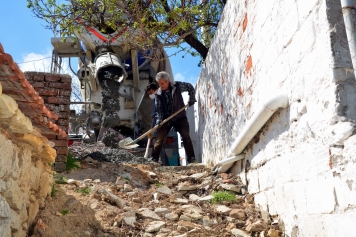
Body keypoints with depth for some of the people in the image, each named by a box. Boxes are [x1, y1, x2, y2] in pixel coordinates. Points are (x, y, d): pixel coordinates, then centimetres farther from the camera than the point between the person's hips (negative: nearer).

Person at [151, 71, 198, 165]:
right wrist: (159, 121, -20)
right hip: (166, 119, 1)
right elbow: (158, 109, -7)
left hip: (180, 117, -1)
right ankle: (154, 159, 6)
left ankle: (192, 158, -6)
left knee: (186, 136, -10)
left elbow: (190, 87, 7)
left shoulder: (177, 86, -9)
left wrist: (191, 99, 0)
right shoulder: (158, 94, -7)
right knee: (159, 138, -3)